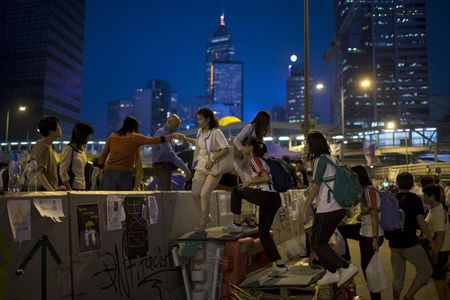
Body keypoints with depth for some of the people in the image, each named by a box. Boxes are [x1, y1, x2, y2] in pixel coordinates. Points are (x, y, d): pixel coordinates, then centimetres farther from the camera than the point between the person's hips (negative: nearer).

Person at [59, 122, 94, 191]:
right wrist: (69, 189, -16)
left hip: (82, 187, 7)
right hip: (73, 188, -7)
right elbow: (63, 172, -12)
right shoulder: (69, 149, -10)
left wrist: (84, 187, 14)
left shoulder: (82, 149, 12)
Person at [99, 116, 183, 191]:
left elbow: (103, 155, 11)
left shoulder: (112, 136, 11)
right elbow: (154, 140, -3)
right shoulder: (135, 138, 1)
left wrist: (100, 169, 19)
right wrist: (172, 136, 1)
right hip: (124, 173, -4)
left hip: (109, 171, 4)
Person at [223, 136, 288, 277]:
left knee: (237, 190, 7)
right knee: (264, 233, 12)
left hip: (266, 197, -9)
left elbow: (266, 177, -17)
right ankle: (280, 265, 12)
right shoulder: (260, 159, 23)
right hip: (274, 199, 9)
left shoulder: (254, 159, -6)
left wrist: (249, 182, -6)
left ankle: (237, 224, 8)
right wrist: (250, 183, 18)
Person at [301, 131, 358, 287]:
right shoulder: (333, 159, 13)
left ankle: (347, 267, -5)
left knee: (316, 243, 1)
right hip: (339, 208, 9)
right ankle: (331, 273, 19)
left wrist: (305, 209, -9)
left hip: (327, 209, -9)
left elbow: (315, 186, -14)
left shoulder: (320, 160, -11)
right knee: (321, 241, 17)